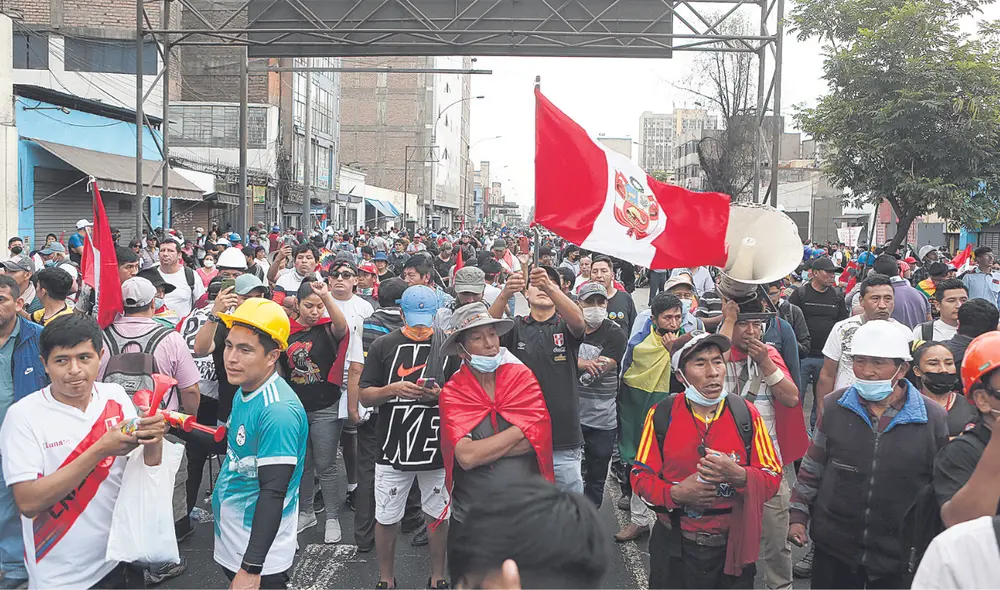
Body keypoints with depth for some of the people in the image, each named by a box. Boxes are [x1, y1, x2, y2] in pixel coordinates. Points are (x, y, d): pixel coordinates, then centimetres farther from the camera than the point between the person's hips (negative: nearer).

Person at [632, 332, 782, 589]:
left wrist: (738, 475, -24)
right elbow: (641, 476, -3)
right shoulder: (661, 414, -7)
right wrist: (675, 493, -21)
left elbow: (772, 478, -4)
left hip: (733, 547, 1)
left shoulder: (746, 413, -5)